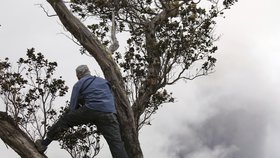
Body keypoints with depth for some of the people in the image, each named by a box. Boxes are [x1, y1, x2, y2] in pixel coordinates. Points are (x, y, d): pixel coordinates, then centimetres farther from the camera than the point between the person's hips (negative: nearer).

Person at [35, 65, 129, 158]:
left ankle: (44, 143, 21)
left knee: (64, 120, 18)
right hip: (109, 114, 3)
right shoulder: (104, 81, 29)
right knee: (116, 143, -5)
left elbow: (73, 106, 14)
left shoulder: (79, 84, 17)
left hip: (90, 110, -3)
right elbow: (112, 99, 31)